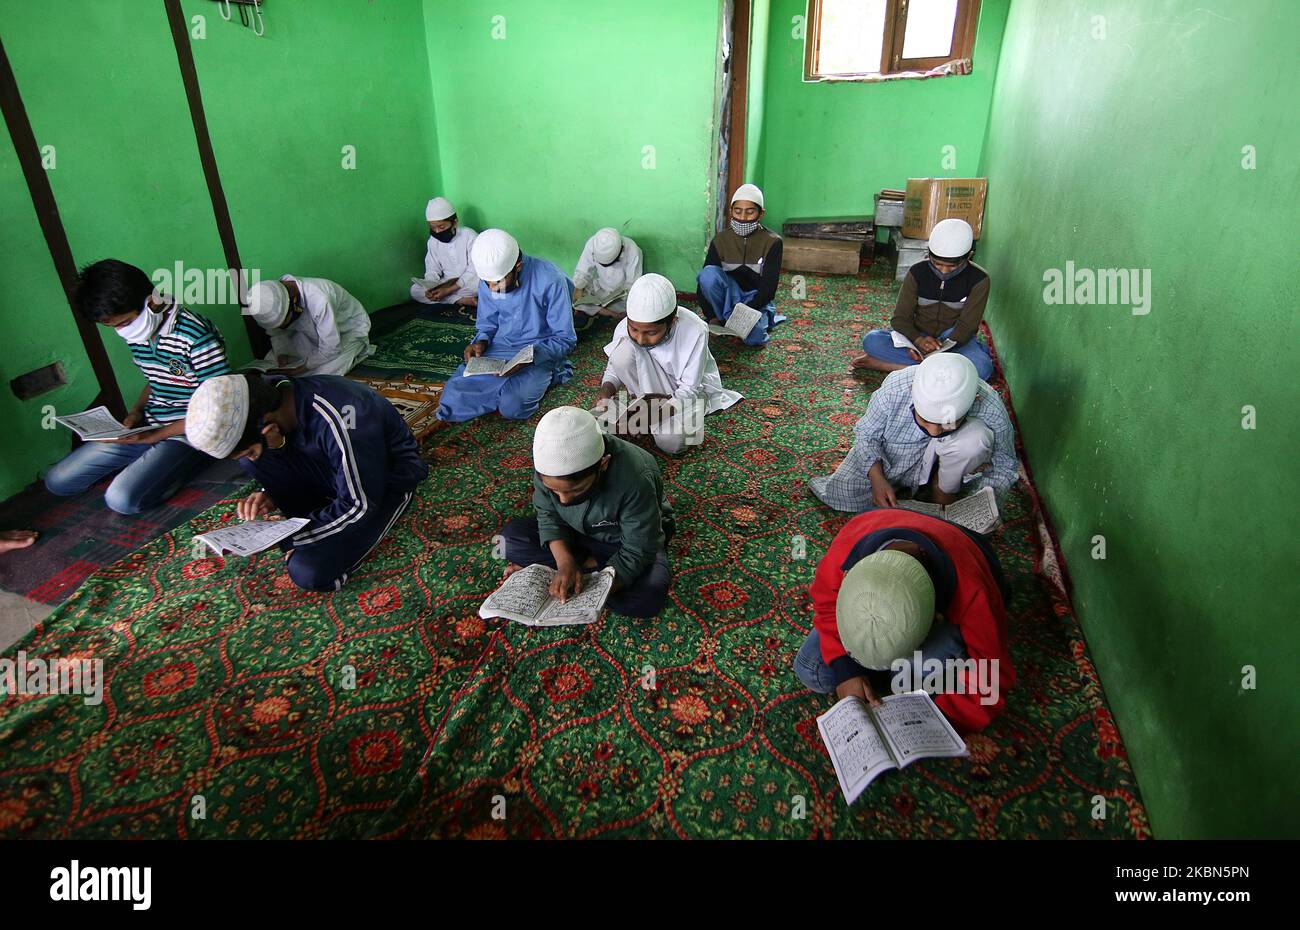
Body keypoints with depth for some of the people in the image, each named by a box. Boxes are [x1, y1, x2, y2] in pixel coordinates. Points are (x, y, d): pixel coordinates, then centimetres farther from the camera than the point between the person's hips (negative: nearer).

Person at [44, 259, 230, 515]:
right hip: (148, 427, 8)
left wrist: (158, 434, -17)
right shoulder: (135, 334, 5)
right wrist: (136, 412, 2)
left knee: (121, 499, -27)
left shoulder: (195, 335, -21)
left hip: (189, 434, -8)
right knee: (57, 481, 8)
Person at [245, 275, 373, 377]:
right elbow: (277, 333, -1)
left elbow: (330, 349, -32)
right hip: (312, 333, 6)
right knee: (271, 359, -3)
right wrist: (281, 354, -18)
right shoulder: (274, 299, -20)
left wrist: (302, 367, -24)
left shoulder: (318, 299, -40)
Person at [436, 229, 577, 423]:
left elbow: (565, 340, -15)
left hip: (540, 353, -4)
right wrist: (481, 341, -10)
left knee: (513, 405, -31)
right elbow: (488, 324, 13)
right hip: (499, 349, 5)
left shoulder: (550, 280, -20)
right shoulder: (487, 283, -3)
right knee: (453, 396, -17)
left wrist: (531, 357, -30)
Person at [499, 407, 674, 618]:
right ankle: (593, 563, -11)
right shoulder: (549, 464, -25)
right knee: (510, 536, -14)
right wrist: (564, 561, -26)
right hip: (577, 533, 4)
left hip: (629, 539, -4)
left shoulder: (635, 481, -38)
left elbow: (636, 552, -29)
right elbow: (548, 513, -10)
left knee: (646, 598, -33)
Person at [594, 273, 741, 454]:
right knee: (623, 350, -28)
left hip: (692, 388, -2)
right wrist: (605, 391, -29)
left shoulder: (695, 332, -30)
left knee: (671, 442, -32)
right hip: (652, 386, 3)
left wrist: (657, 413, -38)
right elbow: (615, 368, -7)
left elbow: (689, 389, -24)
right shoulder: (625, 327, -22)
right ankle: (650, 407, -9)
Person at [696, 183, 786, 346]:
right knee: (708, 273, -29)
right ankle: (724, 319, -10)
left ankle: (761, 320, 4)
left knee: (753, 338, -32)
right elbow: (704, 281, -11)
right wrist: (711, 317, -24)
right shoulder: (721, 240, -7)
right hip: (730, 294, 2)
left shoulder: (772, 242, -11)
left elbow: (768, 288, -15)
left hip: (756, 299, -1)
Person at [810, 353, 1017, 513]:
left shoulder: (992, 412, -32)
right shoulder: (894, 389, -32)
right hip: (891, 457, 0)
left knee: (974, 437, -33)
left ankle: (943, 491, -6)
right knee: (843, 492, -19)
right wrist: (877, 478, -27)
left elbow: (1005, 467, -13)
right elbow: (866, 434, -12)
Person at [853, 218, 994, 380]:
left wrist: (939, 348, -30)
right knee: (871, 340, -25)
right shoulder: (917, 272, -6)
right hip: (920, 337, 2)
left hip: (957, 341, -1)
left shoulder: (978, 280, -10)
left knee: (982, 367, -36)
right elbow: (900, 318, -6)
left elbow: (966, 327, -13)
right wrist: (918, 340, -28)